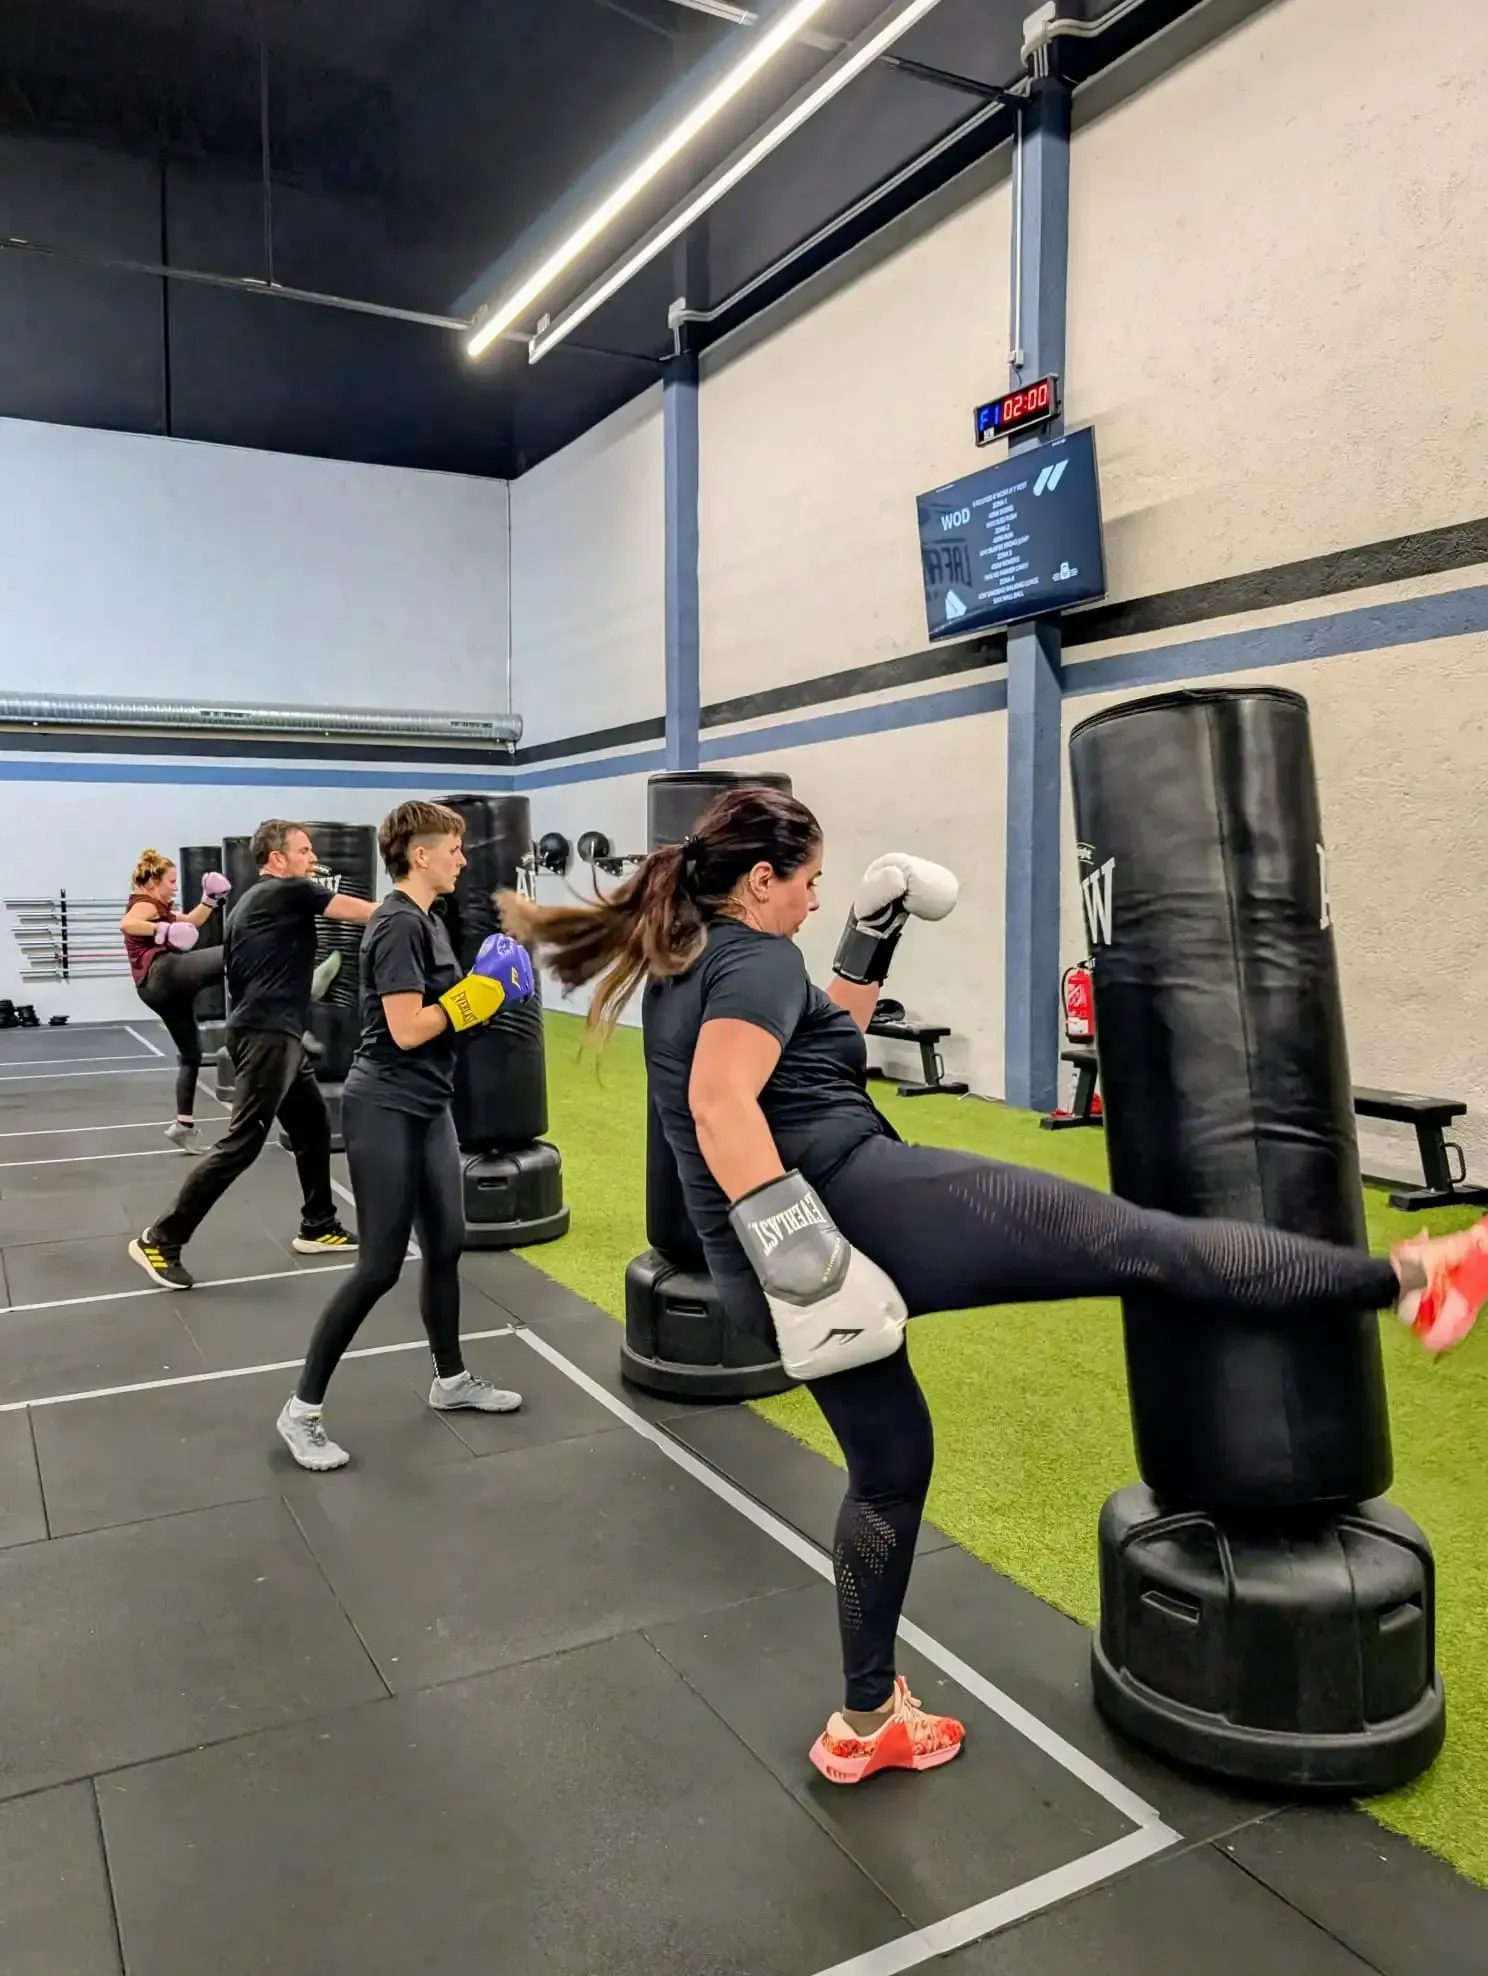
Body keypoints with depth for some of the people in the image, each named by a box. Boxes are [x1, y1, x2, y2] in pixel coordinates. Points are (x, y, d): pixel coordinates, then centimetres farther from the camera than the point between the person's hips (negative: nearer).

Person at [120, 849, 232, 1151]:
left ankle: (184, 1124, 14)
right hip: (165, 974, -10)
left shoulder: (155, 908, 30)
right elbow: (126, 924, -22)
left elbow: (190, 923, 37)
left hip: (158, 988, 10)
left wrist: (210, 900, 25)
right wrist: (163, 930, -29)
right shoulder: (146, 904, 1)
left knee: (191, 1054, 13)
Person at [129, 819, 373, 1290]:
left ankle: (318, 1227, 25)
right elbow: (359, 911, -1)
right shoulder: (289, 892, -7)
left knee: (312, 1124, 17)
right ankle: (160, 1240, -5)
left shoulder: (248, 903, 19)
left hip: (264, 1031, 10)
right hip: (269, 1035, -10)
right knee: (242, 1142, -10)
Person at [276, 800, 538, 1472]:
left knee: (446, 1245, 15)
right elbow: (408, 1029, -23)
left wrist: (490, 985, 0)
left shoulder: (426, 920, 13)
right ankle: (302, 1408, 8)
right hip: (385, 1111, -10)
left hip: (427, 1108, 10)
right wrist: (481, 988, -15)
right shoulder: (399, 925, -17)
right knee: (380, 1266, -5)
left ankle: (450, 1379, 31)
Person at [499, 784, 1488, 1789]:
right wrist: (788, 1233, -31)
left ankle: (866, 1723, 35)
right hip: (866, 1209, -10)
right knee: (1146, 1241, -4)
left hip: (771, 1283, 10)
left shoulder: (678, 970, 19)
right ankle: (1405, 1279, 3)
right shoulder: (757, 956, -9)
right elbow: (722, 1104, -26)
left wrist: (869, 943, 25)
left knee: (888, 1464, 24)